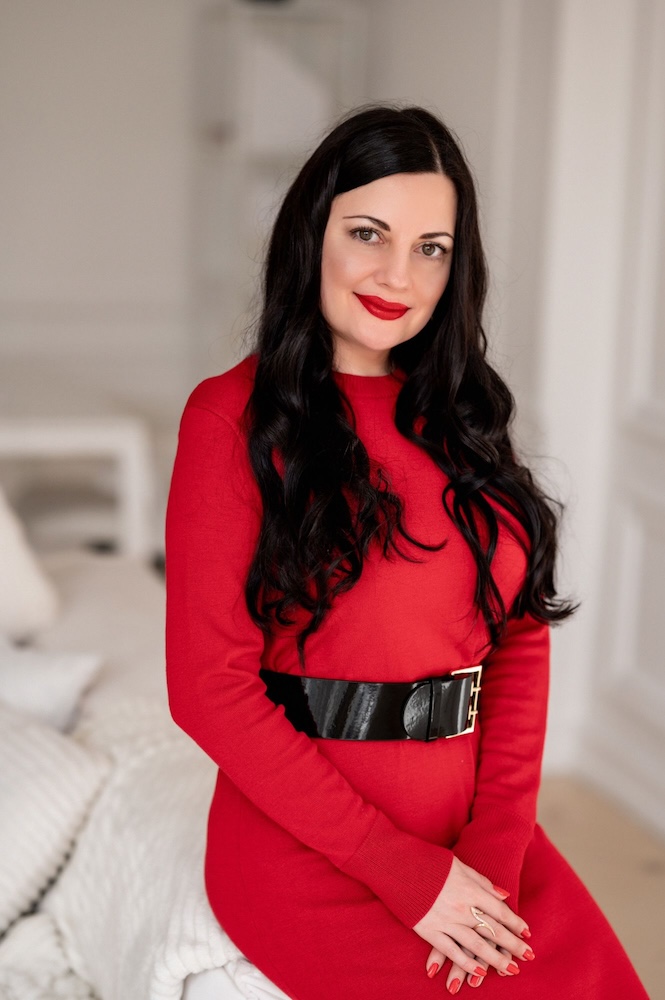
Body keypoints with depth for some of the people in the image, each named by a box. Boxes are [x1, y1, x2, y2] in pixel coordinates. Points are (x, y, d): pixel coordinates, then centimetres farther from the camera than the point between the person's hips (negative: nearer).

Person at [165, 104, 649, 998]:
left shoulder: (461, 416, 11)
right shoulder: (236, 415, -6)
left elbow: (522, 637, 8)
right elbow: (211, 687, -11)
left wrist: (495, 845, -7)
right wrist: (407, 873, -13)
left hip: (480, 829, 5)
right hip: (311, 852, -5)